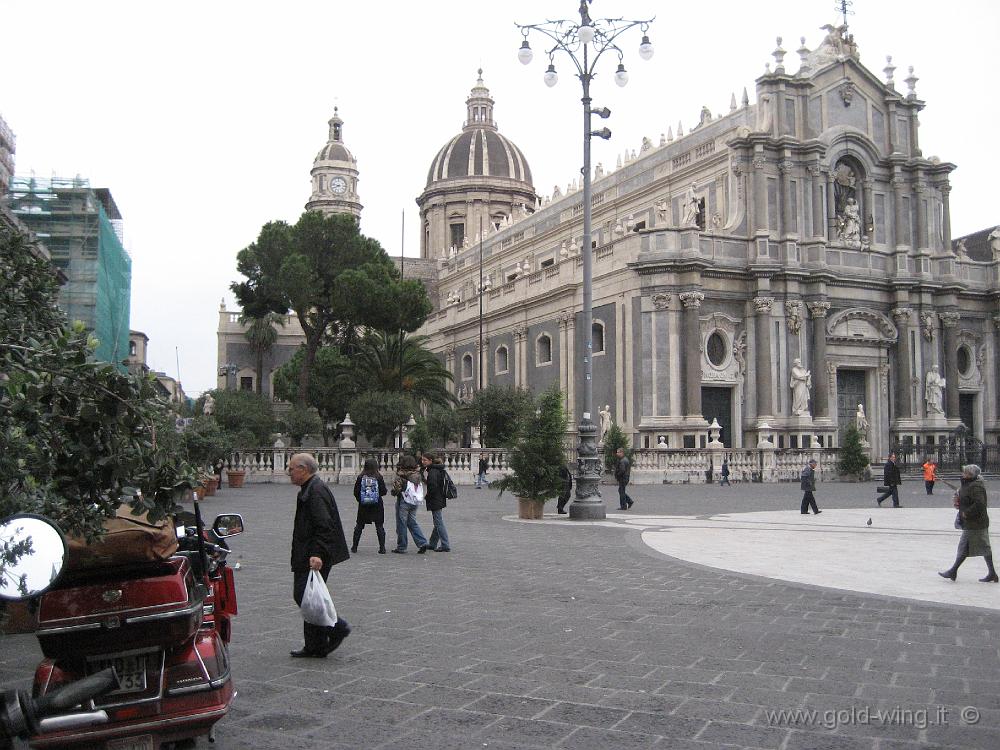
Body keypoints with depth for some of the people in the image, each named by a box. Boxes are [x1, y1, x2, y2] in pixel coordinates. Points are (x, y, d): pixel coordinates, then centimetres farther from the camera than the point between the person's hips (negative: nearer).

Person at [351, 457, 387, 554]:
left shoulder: (360, 477, -6)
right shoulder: (379, 477, -10)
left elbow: (356, 492, -4)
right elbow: (383, 492, -8)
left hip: (363, 506, 1)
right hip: (377, 506, -1)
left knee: (359, 526, 13)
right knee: (379, 526, 6)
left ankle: (354, 547, 18)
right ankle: (382, 547, 2)